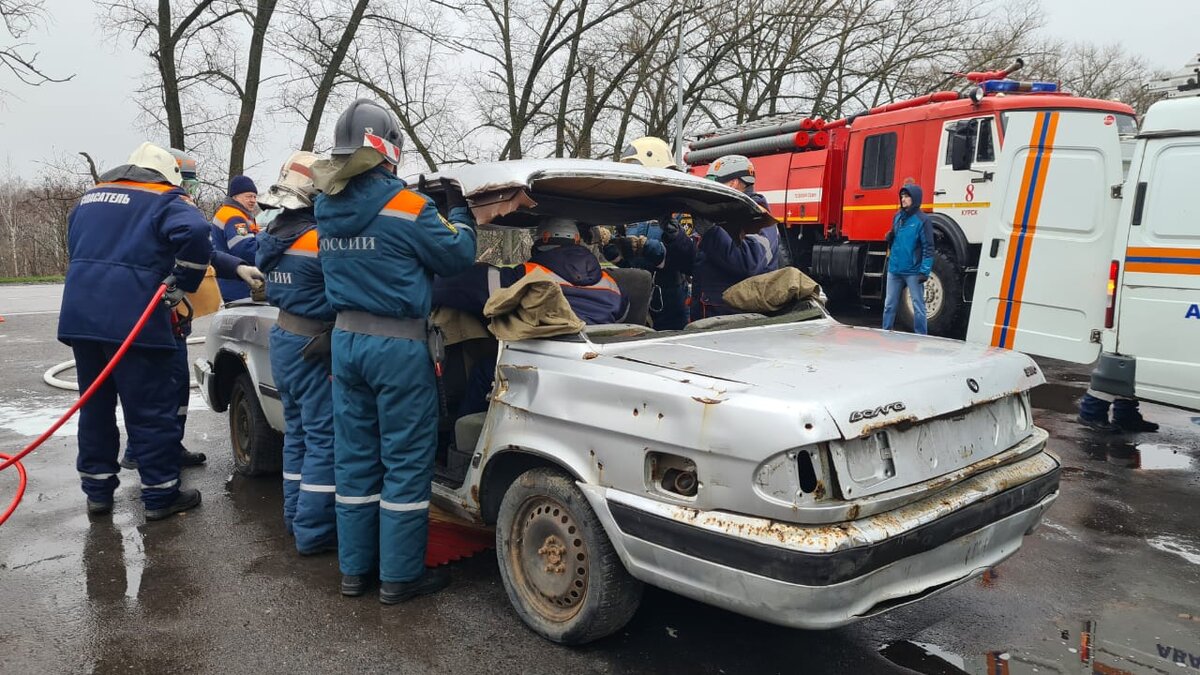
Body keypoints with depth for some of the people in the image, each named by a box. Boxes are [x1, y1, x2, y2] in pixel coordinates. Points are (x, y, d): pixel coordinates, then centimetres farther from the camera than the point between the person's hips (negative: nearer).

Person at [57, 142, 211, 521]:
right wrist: (181, 285, -9)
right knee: (152, 410, 1)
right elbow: (195, 233, -20)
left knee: (95, 404, 16)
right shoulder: (165, 200, 0)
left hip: (79, 316, 7)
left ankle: (97, 492, 23)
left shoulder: (90, 198, 23)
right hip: (133, 319, -7)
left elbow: (74, 248, 27)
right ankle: (160, 496, 8)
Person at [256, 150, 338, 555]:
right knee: (324, 438, -2)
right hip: (314, 347, -9)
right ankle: (314, 532, 3)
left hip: (284, 338, 9)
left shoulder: (274, 234, 7)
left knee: (298, 431, 18)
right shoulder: (320, 238, -19)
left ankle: (295, 515, 29)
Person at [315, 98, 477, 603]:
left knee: (354, 456, 13)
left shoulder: (327, 207, 6)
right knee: (407, 461, 3)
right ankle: (400, 576, 11)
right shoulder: (405, 205, -14)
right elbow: (457, 255, -6)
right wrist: (459, 210, 12)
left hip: (346, 338, 7)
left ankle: (354, 569, 23)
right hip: (398, 344, -7)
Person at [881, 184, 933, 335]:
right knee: (889, 304, 12)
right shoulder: (898, 216, 10)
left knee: (918, 306, 2)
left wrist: (925, 271, -17)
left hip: (913, 271, -6)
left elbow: (928, 247, -12)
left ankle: (921, 337, 8)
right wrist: (890, 237, -3)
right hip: (894, 269, 6)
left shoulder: (922, 220, -10)